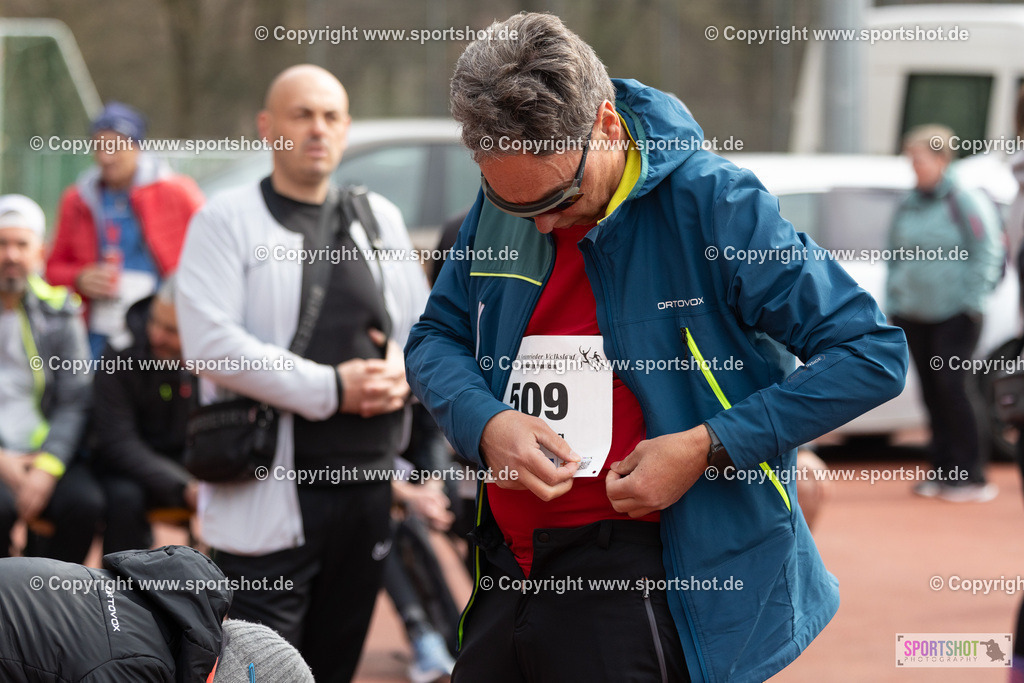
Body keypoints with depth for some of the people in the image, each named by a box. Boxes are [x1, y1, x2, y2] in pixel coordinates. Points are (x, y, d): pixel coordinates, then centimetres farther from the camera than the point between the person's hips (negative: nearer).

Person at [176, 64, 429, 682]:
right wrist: (330, 389, -17)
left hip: (367, 486, 6)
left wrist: (404, 371, -4)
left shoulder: (379, 219, 16)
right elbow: (211, 343, -15)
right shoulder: (227, 221, -3)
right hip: (270, 495, -6)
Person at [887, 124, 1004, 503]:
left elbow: (987, 255, -6)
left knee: (952, 386, -13)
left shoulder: (964, 202, -5)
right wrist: (893, 306, 16)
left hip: (955, 315, -6)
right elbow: (896, 260, 21)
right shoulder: (906, 207, 13)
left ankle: (970, 476, -9)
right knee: (932, 392, 6)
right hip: (916, 316, 6)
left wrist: (972, 302, -11)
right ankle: (943, 470, 13)